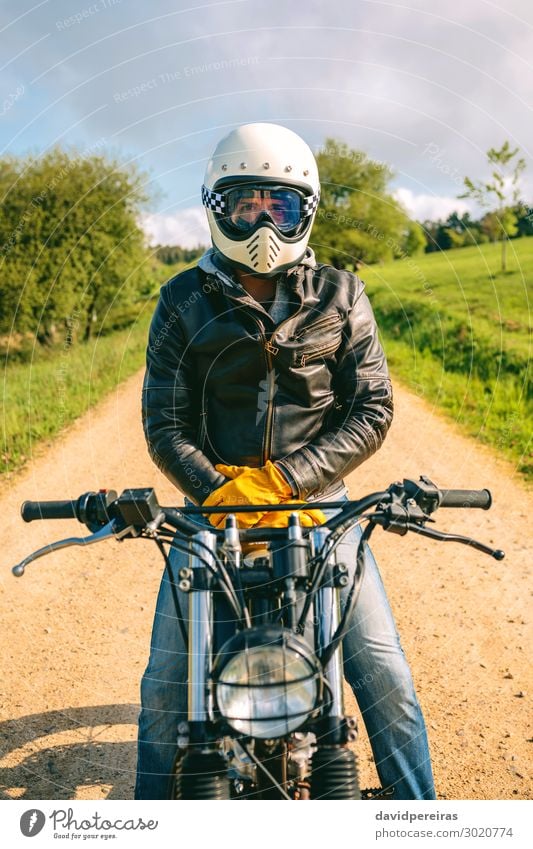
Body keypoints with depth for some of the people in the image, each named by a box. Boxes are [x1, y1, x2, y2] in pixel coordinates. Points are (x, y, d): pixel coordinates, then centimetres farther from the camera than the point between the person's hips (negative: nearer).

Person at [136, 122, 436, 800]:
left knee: (385, 677, -3)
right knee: (166, 684, 0)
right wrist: (220, 492, -19)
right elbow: (164, 422, -2)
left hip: (317, 500, 0)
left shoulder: (339, 296, 2)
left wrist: (284, 480, -16)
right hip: (213, 503, 1)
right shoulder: (183, 301, 2)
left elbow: (373, 409, -4)